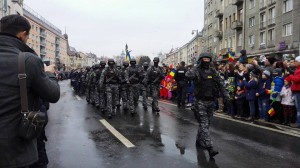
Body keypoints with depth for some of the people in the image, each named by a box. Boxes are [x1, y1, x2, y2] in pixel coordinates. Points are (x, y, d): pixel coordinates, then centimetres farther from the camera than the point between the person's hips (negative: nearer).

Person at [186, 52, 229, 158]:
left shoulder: (213, 71, 9)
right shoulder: (196, 70, -6)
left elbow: (220, 83, 10)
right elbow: (188, 75, -25)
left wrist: (225, 93, 2)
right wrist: (192, 73, -40)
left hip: (210, 101, 6)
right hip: (200, 101, -6)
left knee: (206, 123, 16)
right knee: (204, 124, -9)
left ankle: (199, 141, 35)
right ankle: (210, 148, -12)